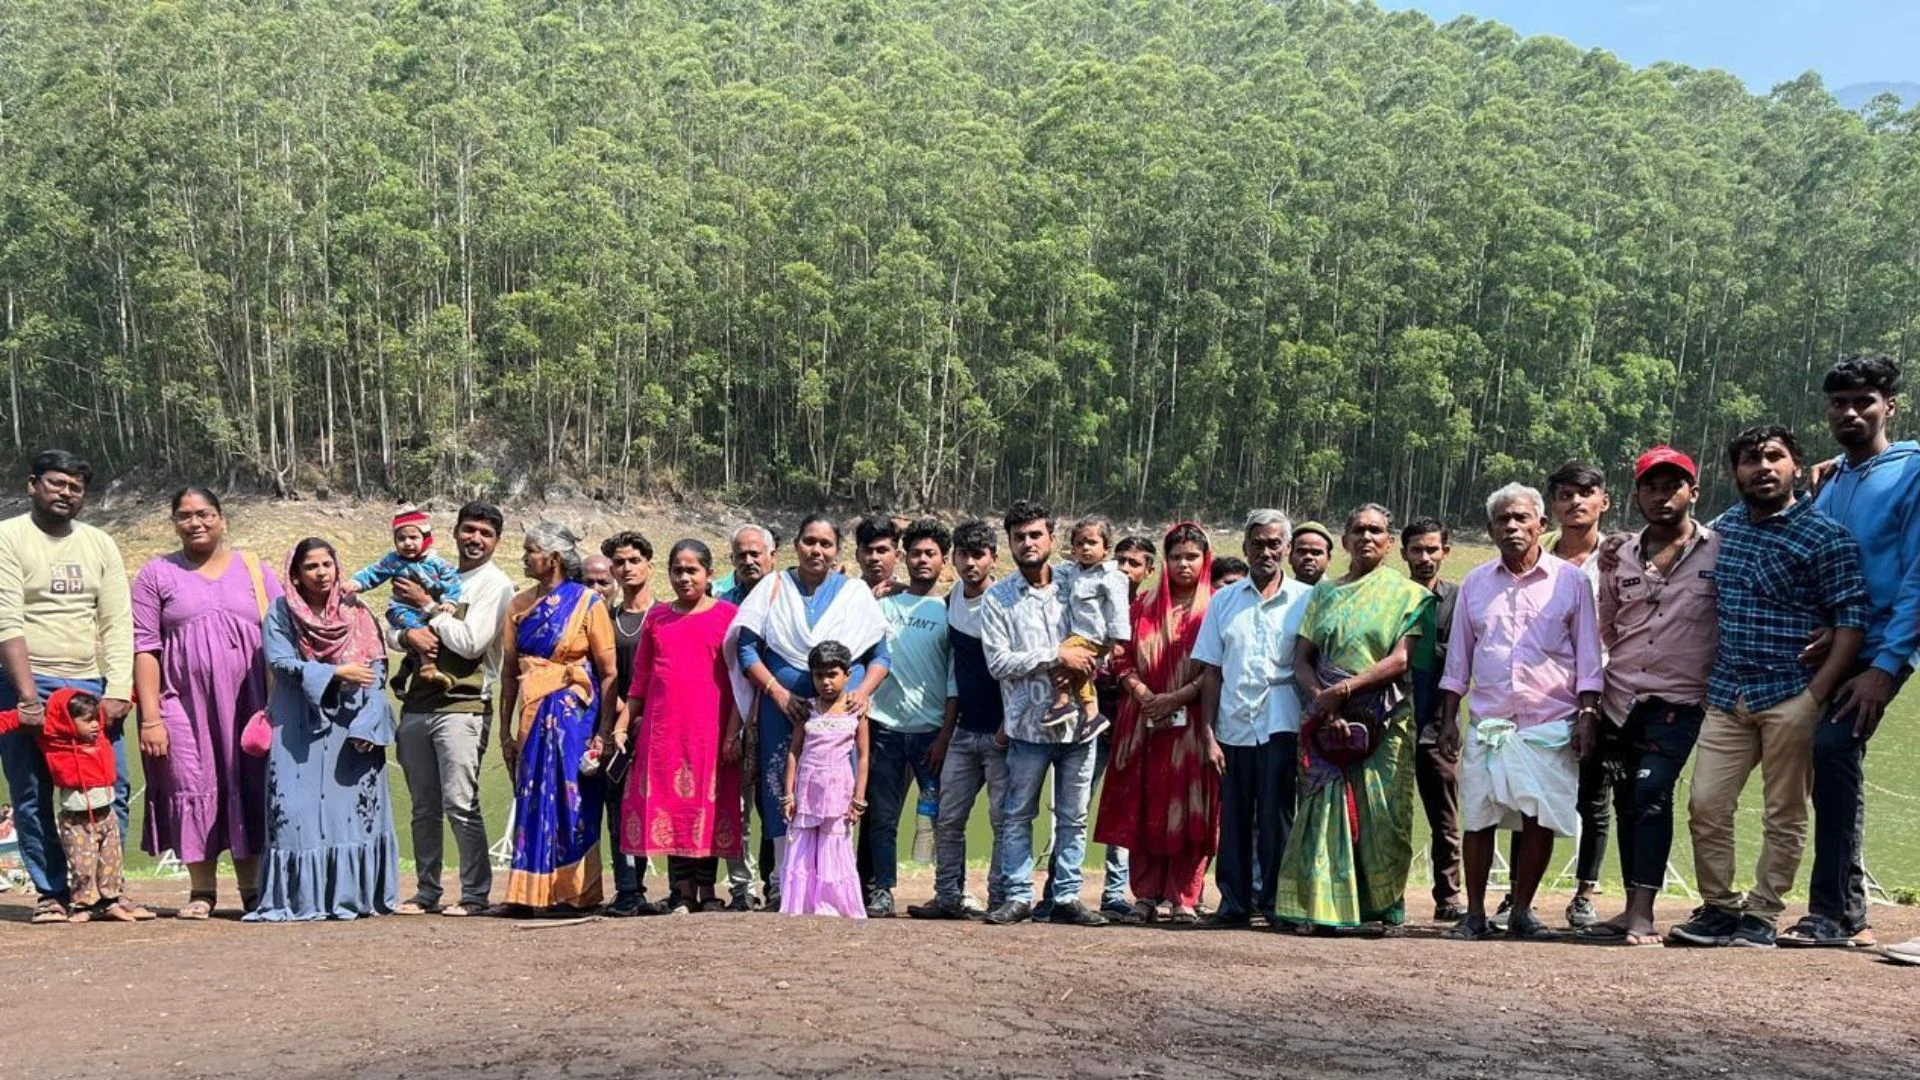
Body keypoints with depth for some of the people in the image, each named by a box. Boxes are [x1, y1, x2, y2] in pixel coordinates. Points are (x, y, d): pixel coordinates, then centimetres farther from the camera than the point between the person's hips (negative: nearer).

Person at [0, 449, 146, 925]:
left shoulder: (100, 544, 12)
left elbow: (118, 623, 6)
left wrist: (117, 690, -6)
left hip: (91, 687, 3)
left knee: (109, 792, 1)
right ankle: (51, 893, 10)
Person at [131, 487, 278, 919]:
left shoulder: (253, 570, 11)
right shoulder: (157, 574, 8)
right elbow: (145, 648, 2)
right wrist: (150, 717, -6)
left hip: (248, 704, 1)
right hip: (184, 705, -1)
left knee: (251, 790, 1)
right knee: (194, 791, -3)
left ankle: (253, 889, 10)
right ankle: (201, 890, 8)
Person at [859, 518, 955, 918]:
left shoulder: (950, 611, 7)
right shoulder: (882, 604, 12)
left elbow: (955, 679, 2)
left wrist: (945, 734, -4)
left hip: (931, 729, -1)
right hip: (885, 726, 1)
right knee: (882, 817, 3)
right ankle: (880, 892, 10)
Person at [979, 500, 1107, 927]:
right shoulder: (998, 598, 0)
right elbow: (998, 662, -10)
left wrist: (1089, 659, -1)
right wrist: (1056, 655, -14)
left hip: (1077, 721, 3)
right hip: (1029, 726, -2)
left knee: (1073, 817, 7)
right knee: (1018, 816, 4)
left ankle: (1067, 897, 15)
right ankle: (1018, 896, 13)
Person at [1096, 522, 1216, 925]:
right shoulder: (1145, 606, 14)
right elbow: (1121, 656, 10)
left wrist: (1177, 698, -15)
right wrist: (1143, 694, -6)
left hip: (1193, 723, -3)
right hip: (1145, 723, 4)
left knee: (1188, 811, -4)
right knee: (1144, 811, 2)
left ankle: (1181, 898, 2)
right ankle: (1147, 896, 8)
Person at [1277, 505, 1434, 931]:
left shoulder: (1408, 595, 8)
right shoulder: (1324, 593, 16)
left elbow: (1401, 660, -6)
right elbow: (1301, 660, 9)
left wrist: (1345, 688, -15)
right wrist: (1322, 700, -9)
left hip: (1384, 723, -2)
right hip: (1328, 720, 2)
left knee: (1379, 813, -5)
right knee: (1325, 810, -6)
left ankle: (1383, 905, 4)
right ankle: (1324, 903, -5)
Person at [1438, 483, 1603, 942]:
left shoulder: (1570, 581, 5)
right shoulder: (1475, 584, 12)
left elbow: (1588, 654, 5)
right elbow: (1458, 658, 15)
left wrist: (1587, 715, -2)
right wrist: (1449, 718, 10)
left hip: (1550, 725, -2)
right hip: (1488, 723, 2)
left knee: (1540, 820, -3)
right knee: (1478, 819, 0)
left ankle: (1521, 912, 11)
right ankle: (1475, 915, 10)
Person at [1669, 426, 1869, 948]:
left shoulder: (1825, 537, -5)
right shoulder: (1723, 527, 12)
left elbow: (1852, 621, -9)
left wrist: (1815, 695, -16)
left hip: (1790, 696, -5)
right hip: (1727, 694, 5)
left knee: (1784, 814, 4)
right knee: (1706, 804, 3)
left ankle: (1762, 914, 13)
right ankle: (1718, 907, 14)